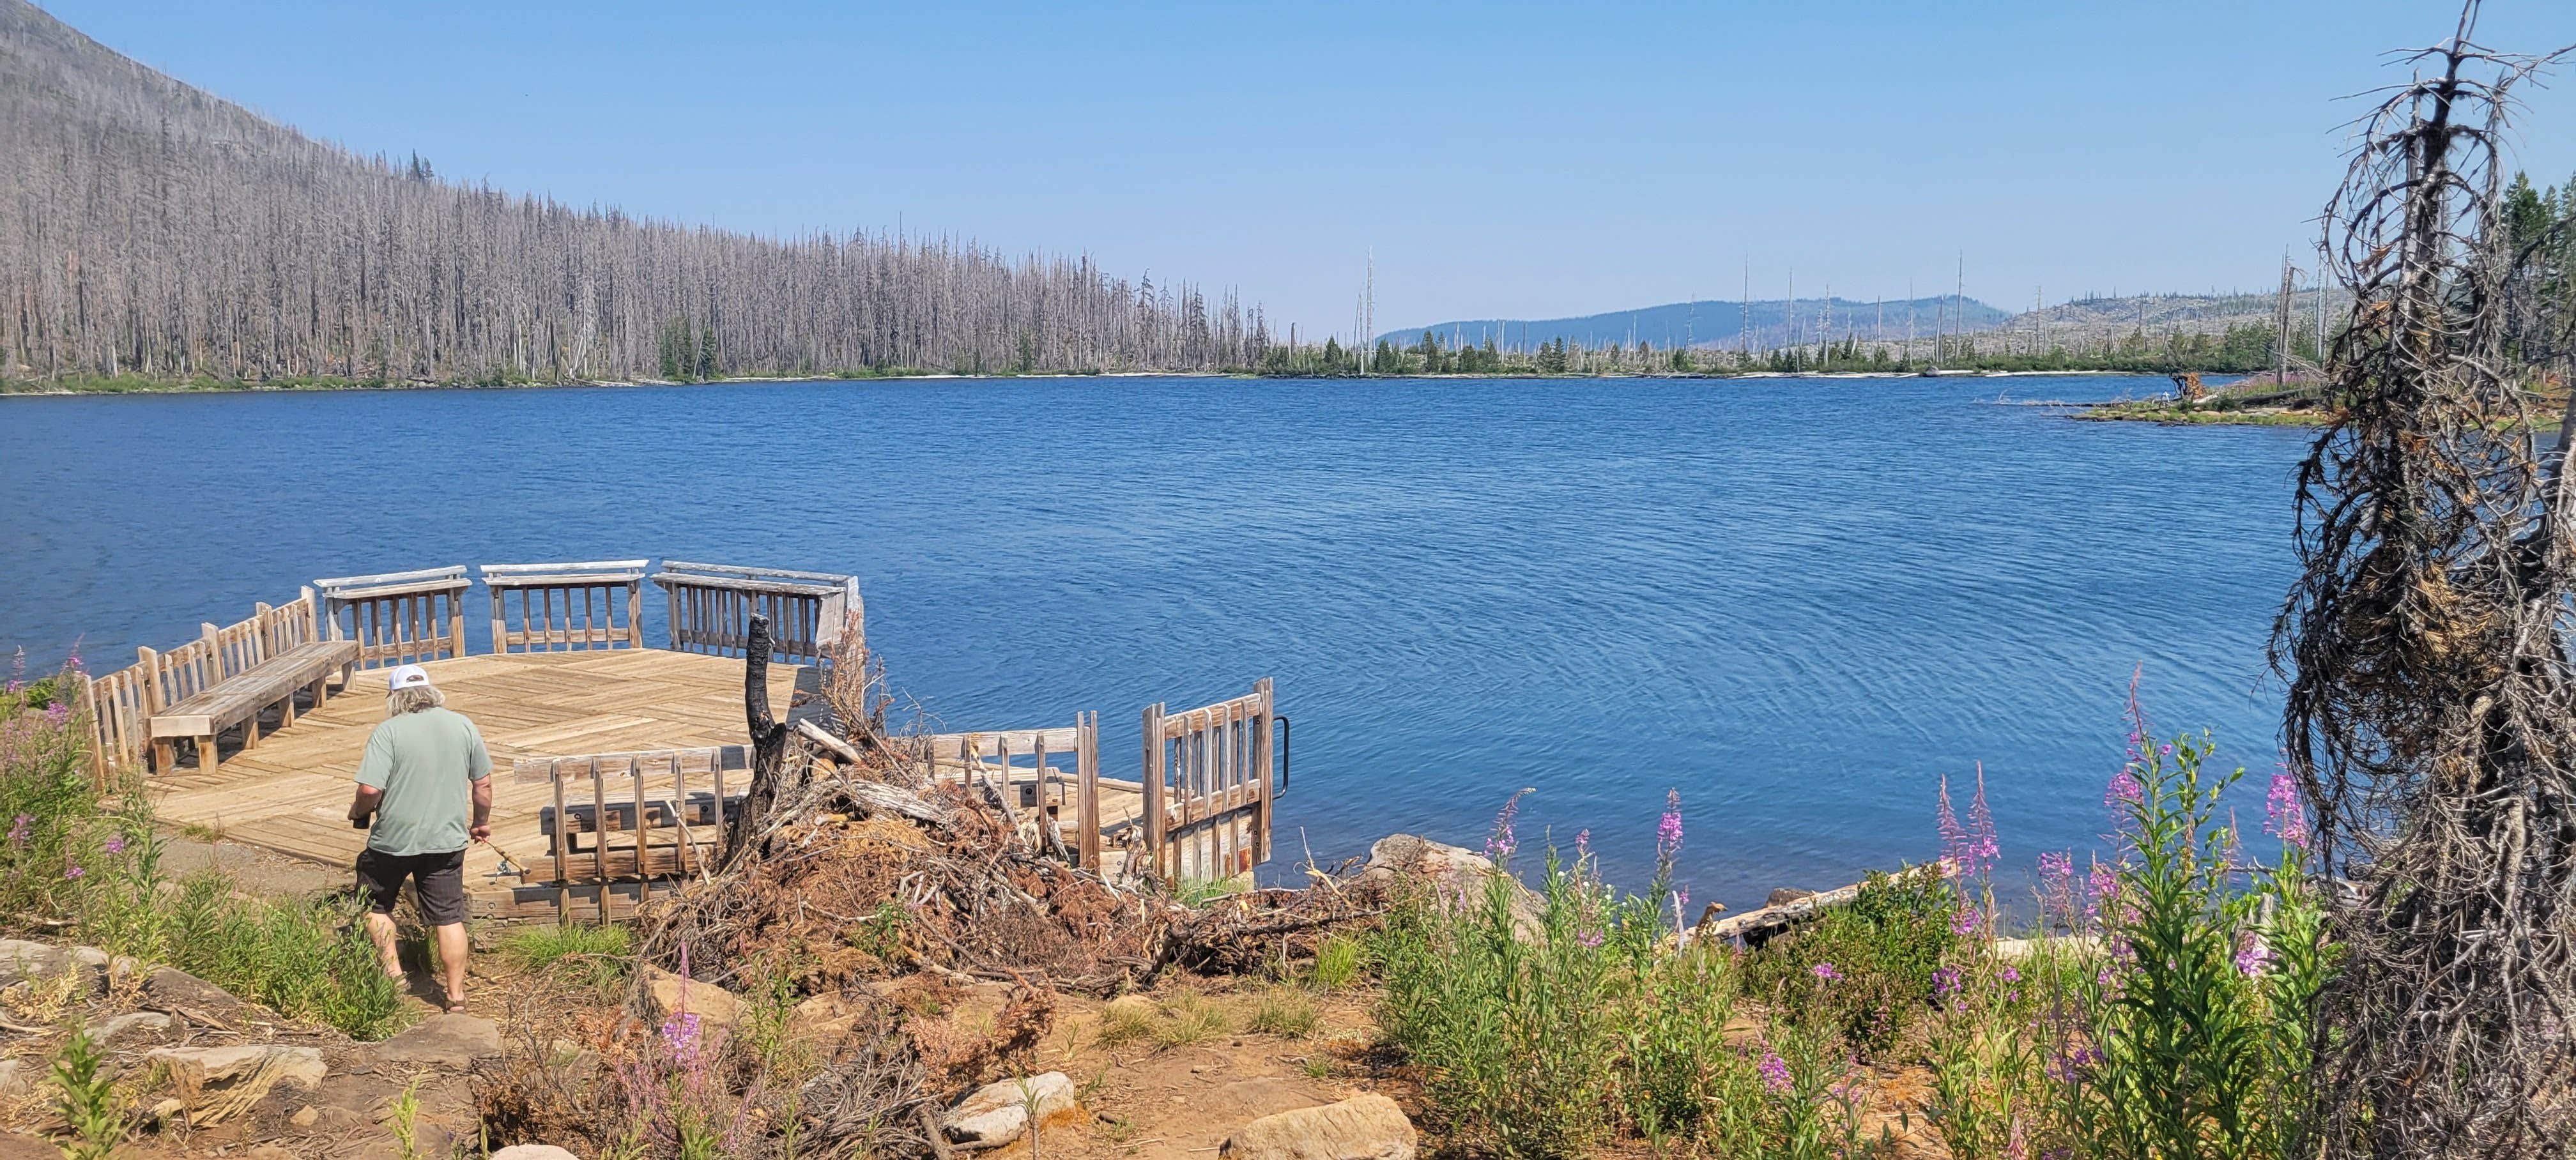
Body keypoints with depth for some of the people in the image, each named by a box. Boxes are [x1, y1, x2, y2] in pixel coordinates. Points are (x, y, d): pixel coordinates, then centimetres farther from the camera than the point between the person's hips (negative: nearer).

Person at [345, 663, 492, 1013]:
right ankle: (456, 997, 12)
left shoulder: (388, 732, -12)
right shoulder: (463, 726, 1)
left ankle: (392, 972, 22)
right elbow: (483, 783, 7)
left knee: (375, 904, 22)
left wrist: (358, 811, 4)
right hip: (447, 840, 3)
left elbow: (370, 790, -18)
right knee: (449, 918, 8)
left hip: (393, 839, -3)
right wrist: (481, 823, 21)